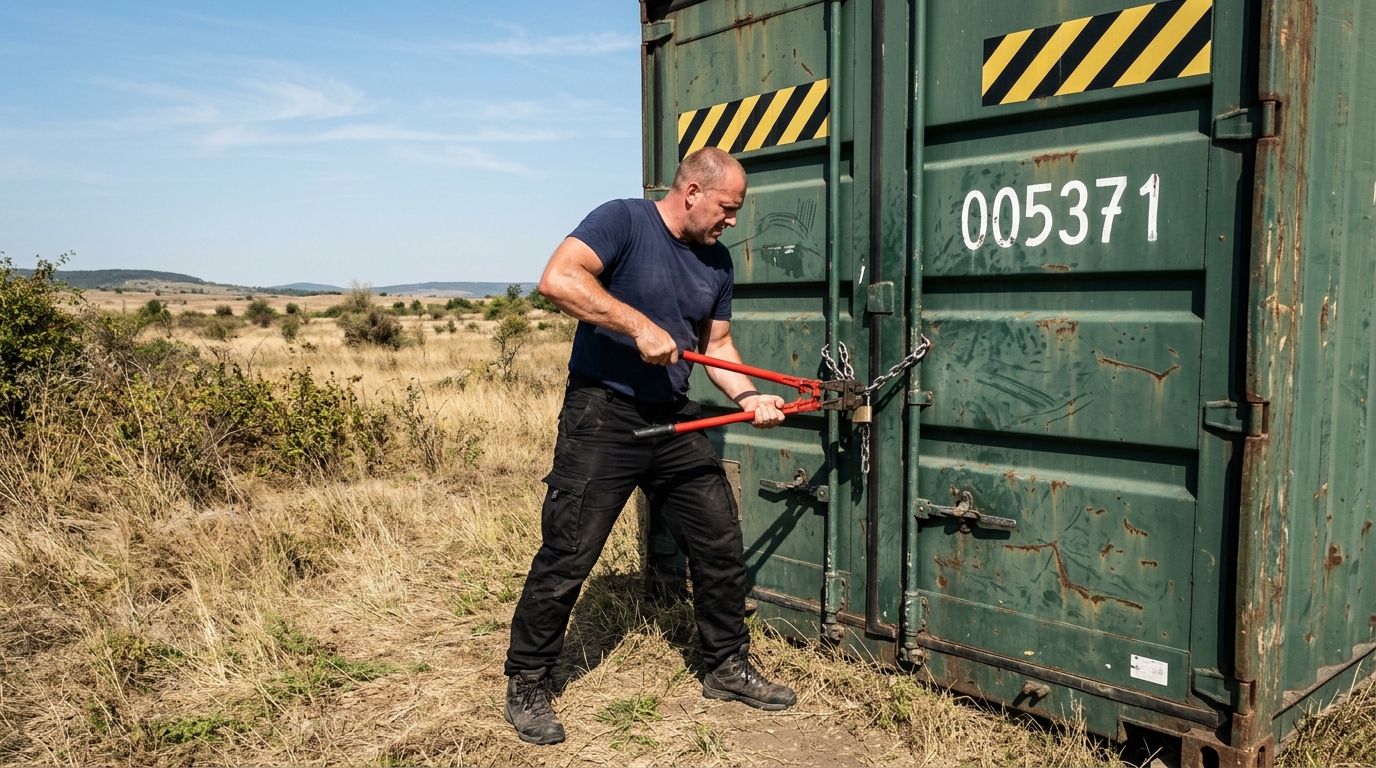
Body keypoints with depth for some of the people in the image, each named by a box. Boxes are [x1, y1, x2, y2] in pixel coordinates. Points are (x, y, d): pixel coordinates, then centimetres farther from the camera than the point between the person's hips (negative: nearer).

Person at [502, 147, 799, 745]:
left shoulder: (716, 261, 11)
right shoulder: (622, 221, -10)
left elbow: (717, 345, 17)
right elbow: (557, 279, -26)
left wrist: (748, 397, 0)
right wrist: (640, 325, -27)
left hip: (674, 421, 7)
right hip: (602, 415, -7)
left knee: (721, 544, 9)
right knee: (567, 556, -4)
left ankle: (728, 669, 28)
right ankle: (526, 686, 15)